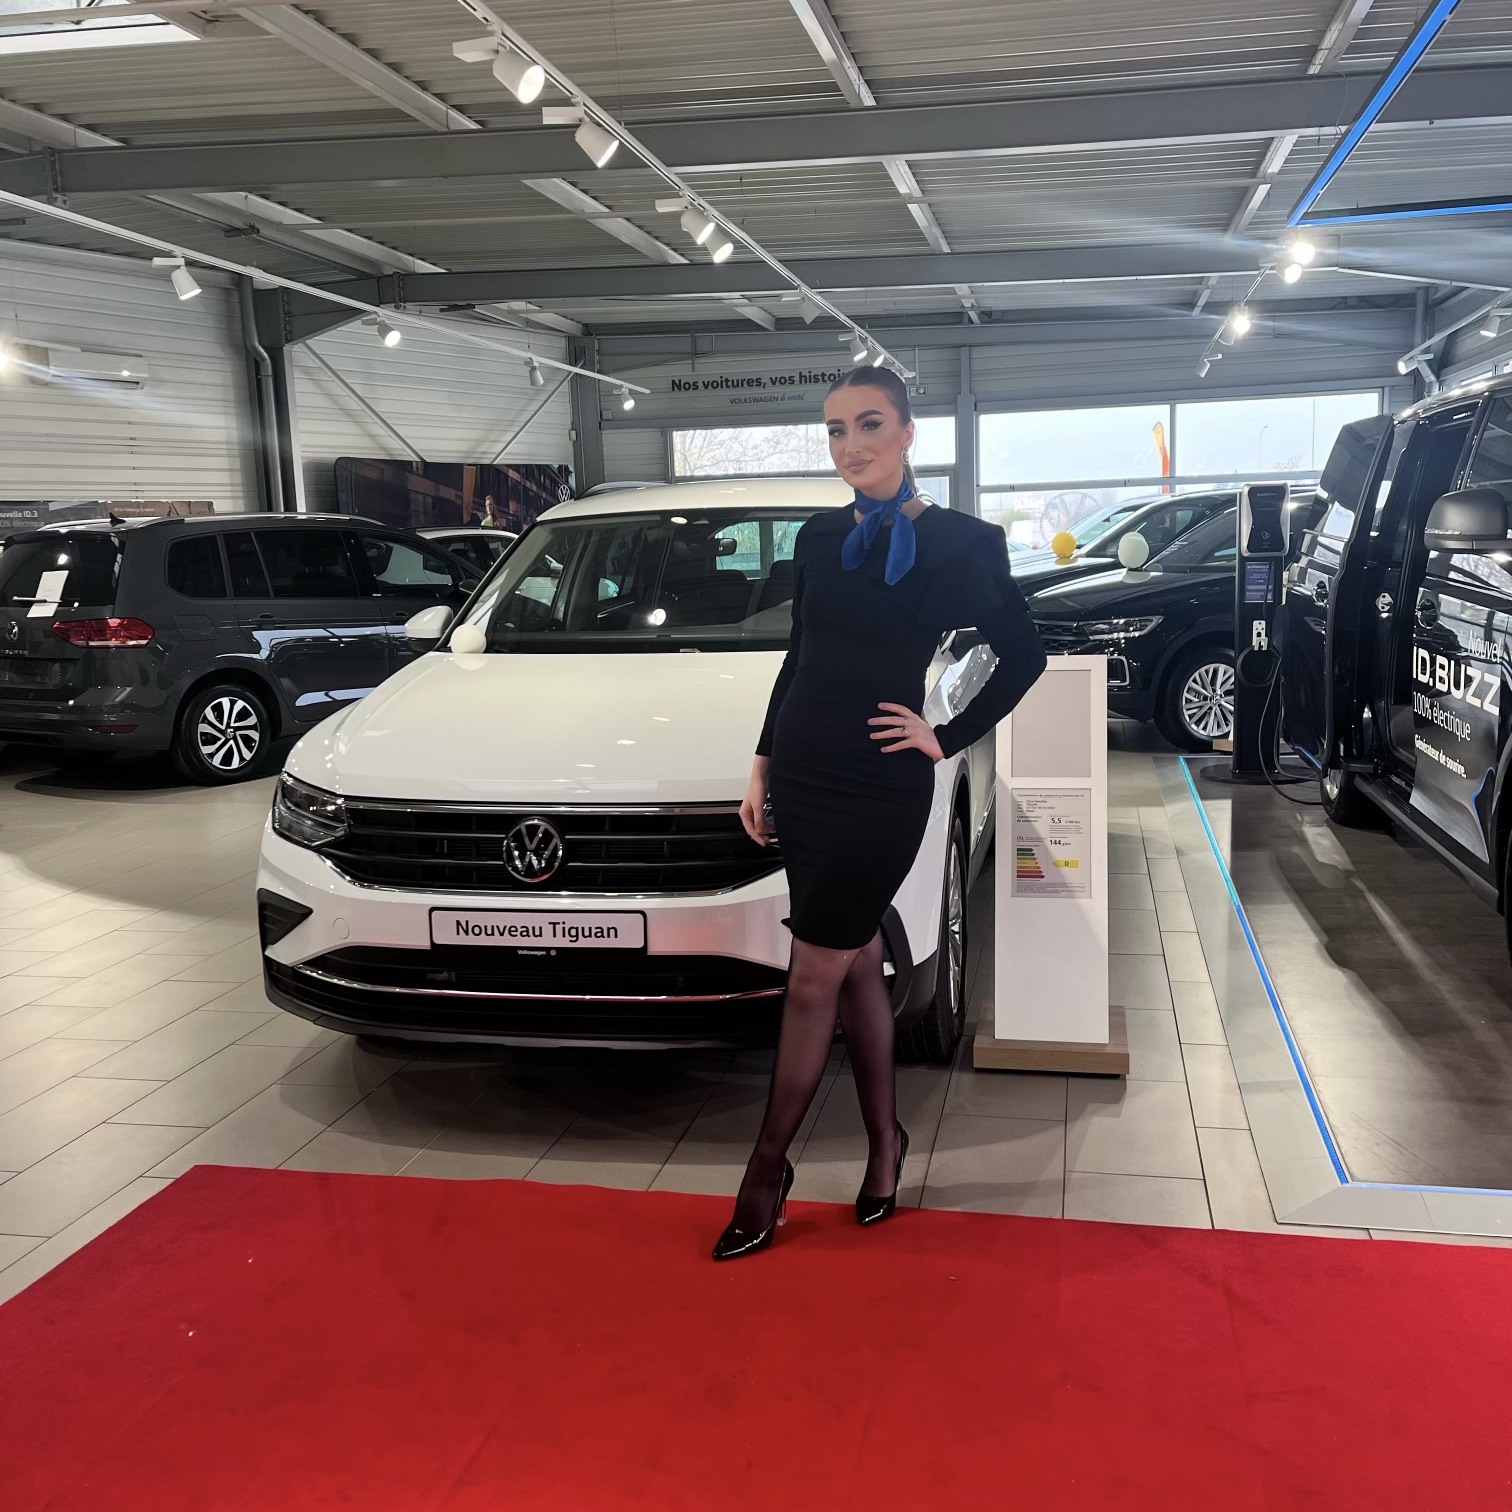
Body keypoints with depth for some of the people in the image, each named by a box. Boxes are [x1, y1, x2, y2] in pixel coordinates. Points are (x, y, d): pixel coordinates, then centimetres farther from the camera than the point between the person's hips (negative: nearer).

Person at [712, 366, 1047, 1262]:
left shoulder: (959, 542, -7)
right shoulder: (820, 539, 7)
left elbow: (1023, 655, 1)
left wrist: (946, 739, -4)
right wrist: (764, 764, 12)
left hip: (880, 790, -5)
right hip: (800, 776, 5)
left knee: (815, 981, 0)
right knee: (858, 963, 14)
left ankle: (769, 1167, 14)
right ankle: (886, 1139, 29)